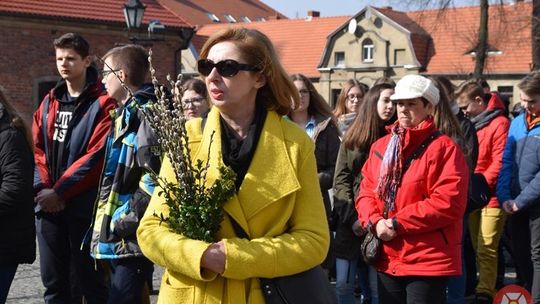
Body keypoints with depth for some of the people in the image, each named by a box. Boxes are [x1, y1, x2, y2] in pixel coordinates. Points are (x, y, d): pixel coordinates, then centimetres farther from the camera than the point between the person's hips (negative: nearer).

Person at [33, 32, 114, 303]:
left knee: (88, 280, 2)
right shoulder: (49, 102, 14)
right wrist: (42, 188, -6)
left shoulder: (102, 103, -6)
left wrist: (60, 191, -15)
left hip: (84, 206, -6)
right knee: (54, 281, 11)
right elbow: (37, 149, 9)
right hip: (49, 205, 6)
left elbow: (96, 156, -14)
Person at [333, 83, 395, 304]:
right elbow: (340, 180, 2)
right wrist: (351, 217, -9)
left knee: (376, 286, 2)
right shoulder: (352, 138, 7)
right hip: (349, 220, 1)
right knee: (343, 284, 2)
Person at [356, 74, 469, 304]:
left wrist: (397, 223, -17)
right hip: (388, 259, 6)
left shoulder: (443, 148, -8)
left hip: (429, 261, -6)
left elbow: (448, 203, -17)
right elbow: (366, 191, 12)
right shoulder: (381, 146, 12)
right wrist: (374, 222, -10)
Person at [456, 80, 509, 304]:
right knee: (477, 248, 11)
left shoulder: (499, 123, -10)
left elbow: (499, 162, -15)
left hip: (491, 196, -8)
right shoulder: (470, 123, 13)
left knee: (486, 249, -9)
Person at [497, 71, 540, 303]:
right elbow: (506, 162, 8)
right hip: (516, 205, 6)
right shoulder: (517, 122, 10)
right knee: (521, 257, 13)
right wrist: (504, 197, -4)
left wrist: (521, 200, -16)